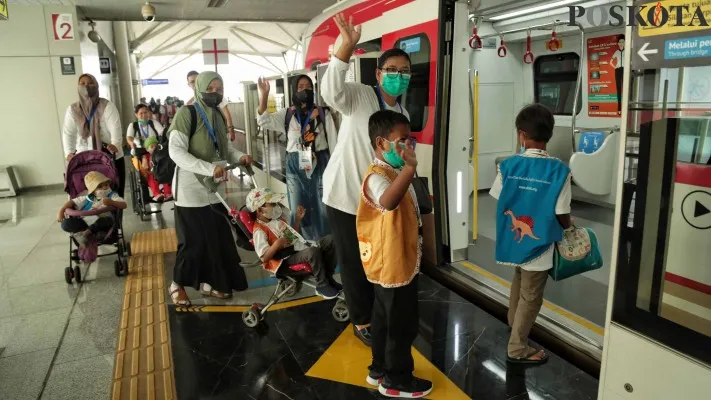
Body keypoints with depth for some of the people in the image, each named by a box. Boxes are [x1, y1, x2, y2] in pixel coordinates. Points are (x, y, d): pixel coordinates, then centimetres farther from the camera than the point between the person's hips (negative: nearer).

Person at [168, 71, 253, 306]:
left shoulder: (218, 116, 10)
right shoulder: (186, 114, -13)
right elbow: (176, 151, -22)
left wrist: (240, 157, -4)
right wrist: (210, 168, -33)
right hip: (192, 189, -7)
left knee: (218, 239, 10)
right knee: (194, 241, 2)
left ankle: (209, 283, 27)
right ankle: (178, 284, 24)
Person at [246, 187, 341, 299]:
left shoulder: (277, 218, 18)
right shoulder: (259, 230, -11)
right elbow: (264, 257, -18)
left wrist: (298, 219, 19)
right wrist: (277, 244, -30)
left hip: (302, 247, 9)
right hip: (289, 258, -9)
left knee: (330, 240, -2)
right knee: (314, 251, -37)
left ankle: (328, 277, 5)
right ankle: (322, 286, -16)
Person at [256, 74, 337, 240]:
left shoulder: (323, 114, 1)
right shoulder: (287, 114, 6)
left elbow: (333, 142, 2)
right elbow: (263, 121, -8)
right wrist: (264, 95, -18)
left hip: (320, 164, -1)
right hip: (296, 166, 1)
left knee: (323, 209, 5)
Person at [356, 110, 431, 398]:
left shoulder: (394, 172, 9)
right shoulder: (378, 176, -26)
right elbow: (387, 202, -50)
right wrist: (410, 168, -58)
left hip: (398, 262, 10)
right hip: (393, 265, -10)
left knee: (385, 319, 22)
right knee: (402, 323, 6)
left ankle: (380, 369, 38)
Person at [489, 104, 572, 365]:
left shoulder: (508, 165, -10)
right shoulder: (558, 170, -18)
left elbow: (499, 203, -2)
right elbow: (562, 214, -14)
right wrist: (567, 229, 9)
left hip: (513, 239, 4)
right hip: (538, 244, -4)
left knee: (519, 282, 30)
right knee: (530, 297, 12)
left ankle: (514, 323, 52)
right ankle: (517, 348, 25)